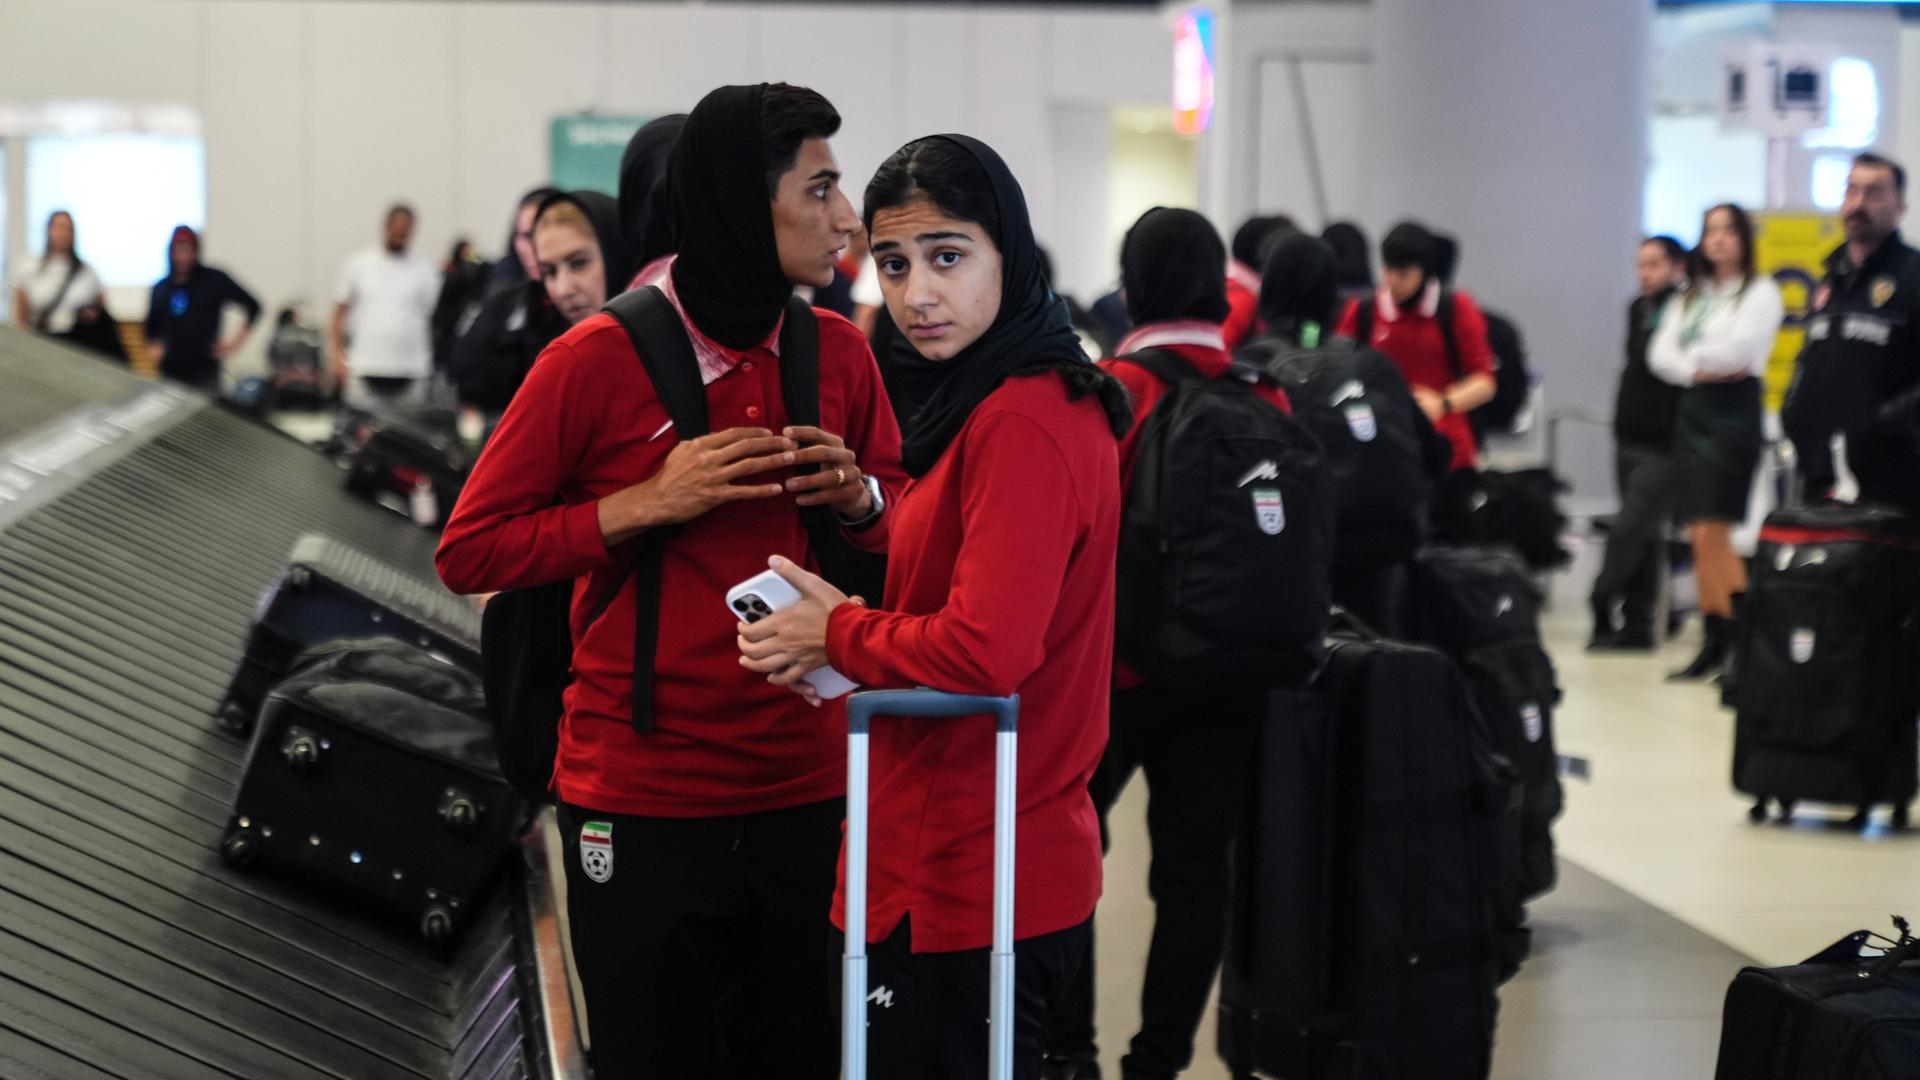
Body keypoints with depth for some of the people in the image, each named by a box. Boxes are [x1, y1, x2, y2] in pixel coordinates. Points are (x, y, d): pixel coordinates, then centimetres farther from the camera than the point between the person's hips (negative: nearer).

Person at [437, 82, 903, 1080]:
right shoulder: (599, 359, -9)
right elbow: (469, 551, -6)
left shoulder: (839, 352, 4)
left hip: (805, 791, 4)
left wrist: (860, 498, -6)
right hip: (640, 801, -4)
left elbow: (900, 527, 18)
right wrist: (645, 503, -16)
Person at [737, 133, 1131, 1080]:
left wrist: (835, 636, -11)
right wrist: (848, 632, 1)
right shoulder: (1051, 398, 12)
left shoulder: (1021, 425, -21)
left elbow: (985, 650, -27)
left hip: (965, 888, -10)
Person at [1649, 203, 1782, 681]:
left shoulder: (1760, 292, 1)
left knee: (1712, 531, -14)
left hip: (1734, 410, -6)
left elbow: (1739, 348, -13)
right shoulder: (1690, 297, 18)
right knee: (1700, 534, 4)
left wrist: (1690, 354, 0)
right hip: (1692, 409, 6)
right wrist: (1699, 368, -9)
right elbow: (1660, 354, 8)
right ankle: (1714, 641, 8)